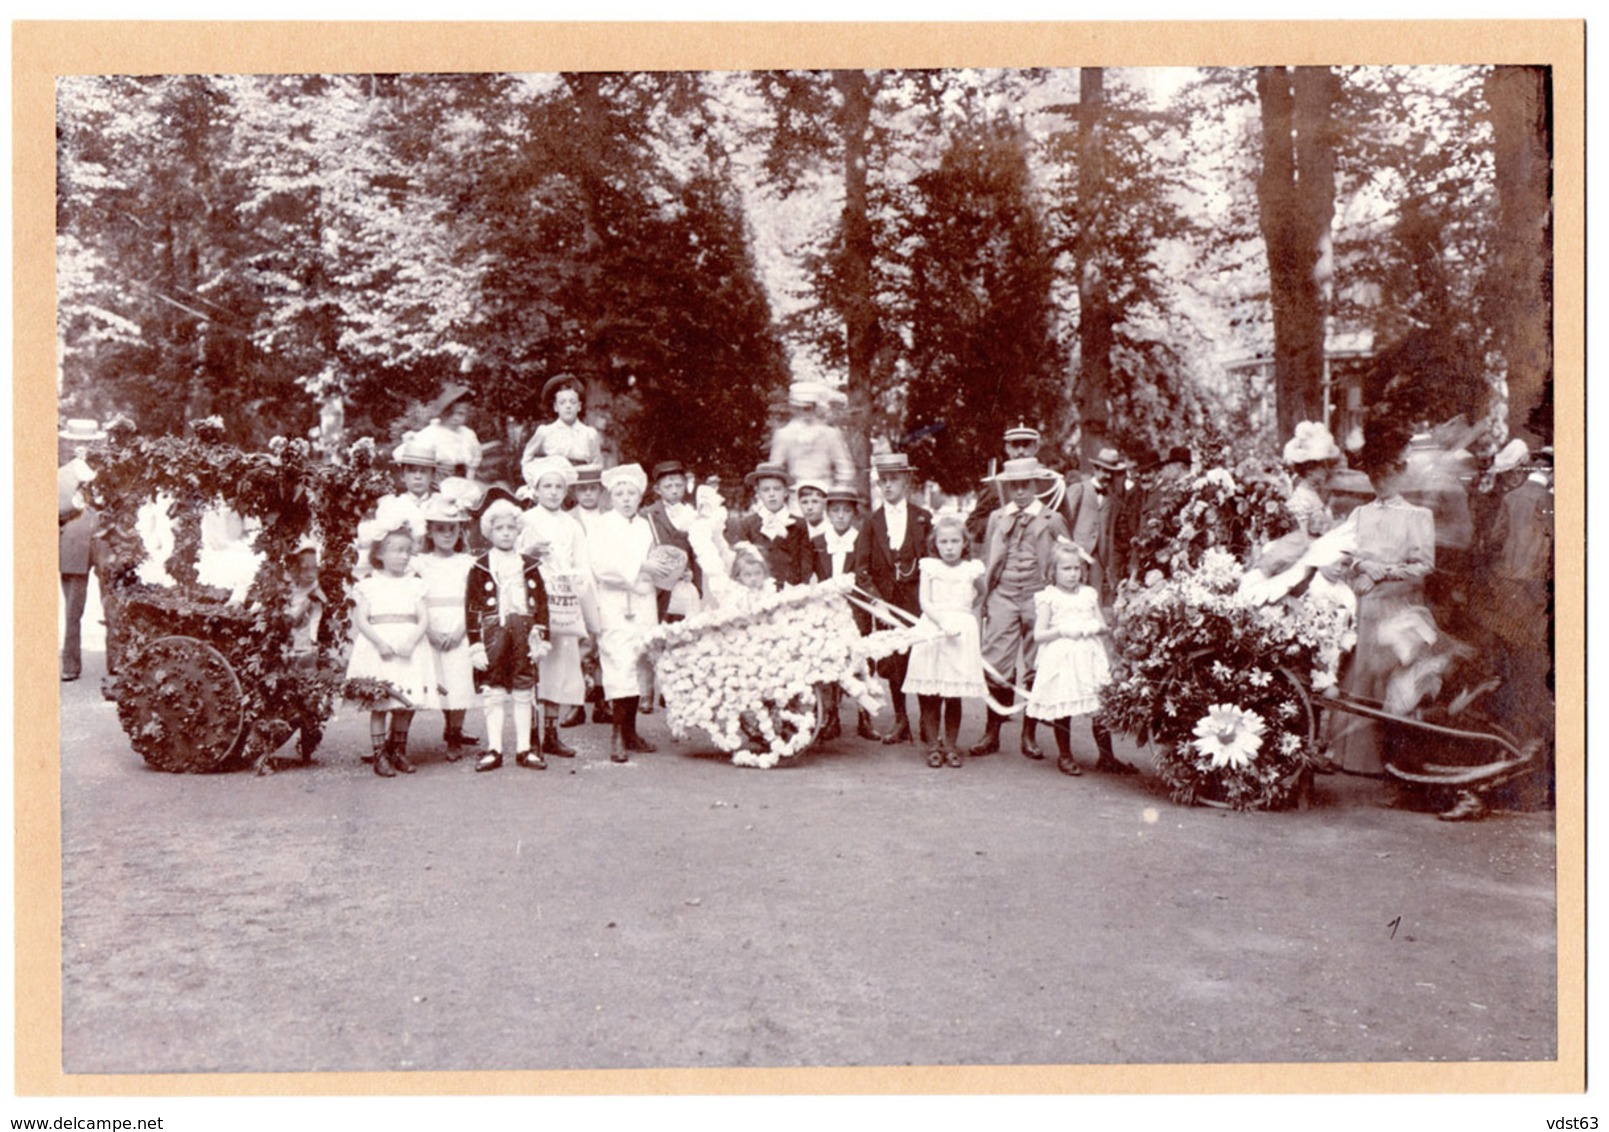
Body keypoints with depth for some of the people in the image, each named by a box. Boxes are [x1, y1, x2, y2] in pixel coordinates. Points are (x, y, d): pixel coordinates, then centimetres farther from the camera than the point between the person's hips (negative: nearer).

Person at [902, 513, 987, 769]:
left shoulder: (972, 568, 5)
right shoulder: (929, 566, 3)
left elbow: (982, 594, 24)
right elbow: (925, 602, -4)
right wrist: (943, 622, -15)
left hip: (962, 631, 0)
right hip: (933, 628, 0)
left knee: (954, 695, 2)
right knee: (929, 695, -1)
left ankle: (950, 745, 13)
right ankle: (932, 745, 9)